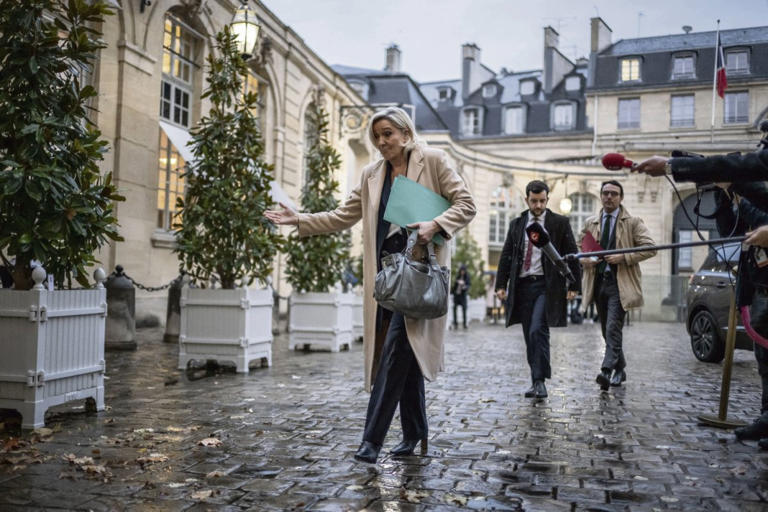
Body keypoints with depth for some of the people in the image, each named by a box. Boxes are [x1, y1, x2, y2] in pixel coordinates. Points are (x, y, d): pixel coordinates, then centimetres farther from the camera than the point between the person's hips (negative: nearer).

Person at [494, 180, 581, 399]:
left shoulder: (560, 223, 4)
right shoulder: (516, 224, 12)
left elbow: (571, 255, 3)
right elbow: (506, 255, 11)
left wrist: (574, 286, -3)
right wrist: (501, 284, 3)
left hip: (547, 285, -4)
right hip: (522, 285, 4)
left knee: (538, 331, -17)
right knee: (529, 335, 6)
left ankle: (540, 381, -12)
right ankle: (536, 380, 15)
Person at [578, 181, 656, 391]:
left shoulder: (633, 223, 1)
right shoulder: (590, 223, 13)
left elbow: (649, 248, -5)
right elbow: (578, 248, 21)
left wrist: (624, 257, -15)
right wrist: (584, 260, -1)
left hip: (620, 283, -5)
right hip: (598, 282, 5)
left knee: (613, 328, -17)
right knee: (607, 330, 12)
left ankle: (607, 371, -24)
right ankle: (620, 369, 26)